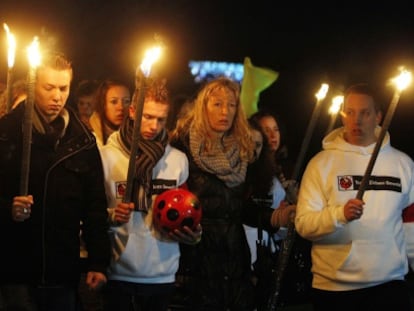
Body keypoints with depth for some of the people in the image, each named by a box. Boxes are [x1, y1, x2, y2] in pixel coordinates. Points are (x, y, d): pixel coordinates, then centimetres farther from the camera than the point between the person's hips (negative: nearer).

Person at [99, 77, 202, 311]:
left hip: (163, 274, 3)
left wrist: (193, 233, -4)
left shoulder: (178, 160, 8)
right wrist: (110, 216, -20)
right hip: (118, 272, -3)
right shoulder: (107, 156, -3)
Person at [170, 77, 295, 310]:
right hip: (198, 257, -5)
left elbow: (241, 208, 13)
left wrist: (274, 217, -1)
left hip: (236, 258, 5)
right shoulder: (183, 146, -4)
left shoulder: (242, 151, 12)